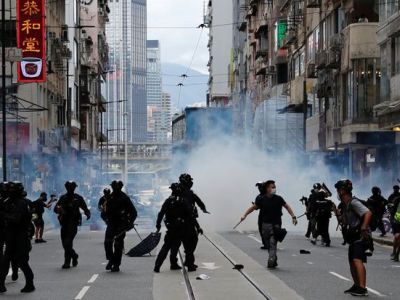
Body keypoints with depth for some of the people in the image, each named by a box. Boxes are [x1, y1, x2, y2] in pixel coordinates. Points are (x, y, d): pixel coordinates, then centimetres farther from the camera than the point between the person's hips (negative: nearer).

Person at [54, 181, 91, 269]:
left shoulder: (78, 198, 3)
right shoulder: (63, 198, 12)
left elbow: (85, 208, 7)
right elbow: (55, 208, 10)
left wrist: (87, 213, -15)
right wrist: (58, 208, -14)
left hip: (73, 223, -5)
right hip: (64, 223, 5)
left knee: (68, 242, -15)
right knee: (65, 243, 8)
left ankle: (67, 262, -12)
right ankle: (74, 256, 33)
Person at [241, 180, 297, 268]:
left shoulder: (278, 199, 0)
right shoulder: (262, 200, 1)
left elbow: (287, 207, 11)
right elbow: (253, 207, 9)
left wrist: (293, 216, 4)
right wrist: (244, 215, -1)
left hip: (276, 225, -2)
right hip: (266, 224, 2)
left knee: (273, 243, -15)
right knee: (269, 245, 9)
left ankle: (271, 261, -21)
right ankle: (274, 261, 22)